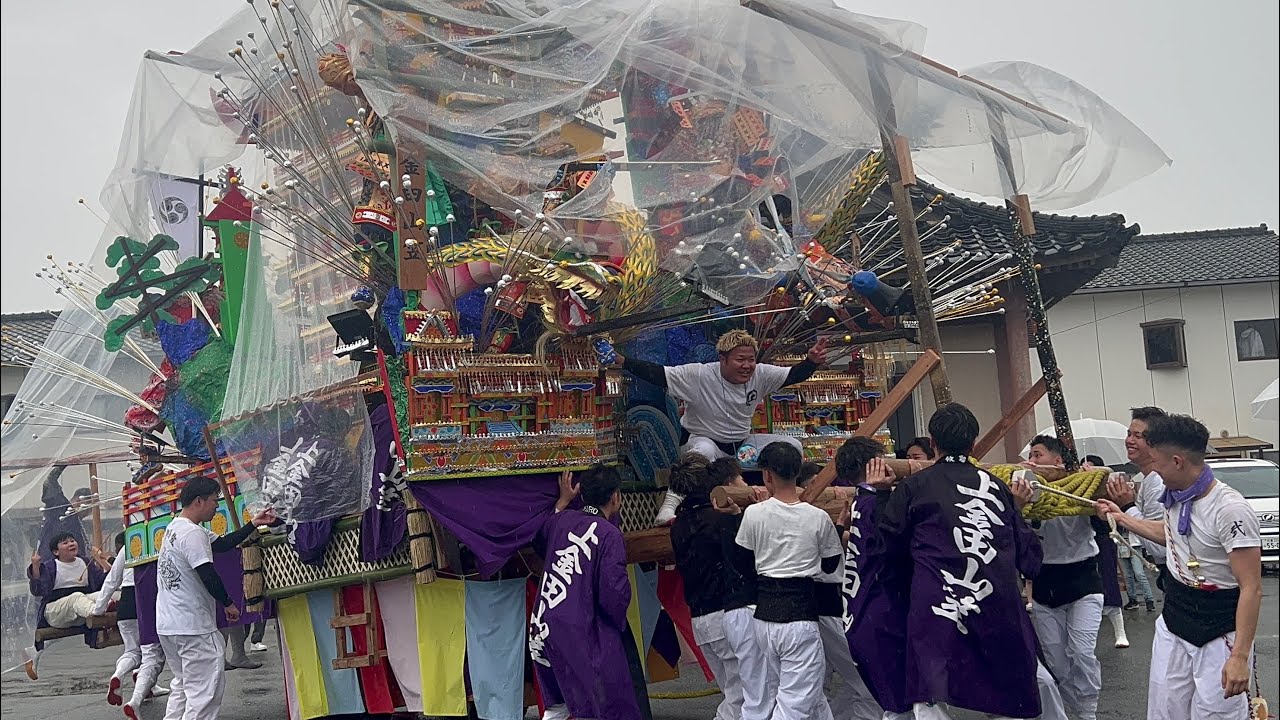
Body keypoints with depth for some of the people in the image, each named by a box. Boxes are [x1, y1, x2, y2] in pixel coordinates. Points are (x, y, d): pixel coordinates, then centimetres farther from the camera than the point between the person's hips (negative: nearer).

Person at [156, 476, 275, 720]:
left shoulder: (175, 526, 14)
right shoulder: (192, 533, -18)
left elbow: (221, 544, 18)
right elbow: (208, 575, -21)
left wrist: (253, 525, 18)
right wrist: (228, 604, -7)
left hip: (167, 625, 10)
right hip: (193, 626, -10)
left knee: (183, 684, 21)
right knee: (205, 690, -6)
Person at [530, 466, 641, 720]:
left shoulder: (562, 520, 7)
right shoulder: (609, 534, -11)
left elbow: (540, 541, 31)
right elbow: (615, 592, -16)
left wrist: (562, 501, 36)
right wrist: (618, 622, 5)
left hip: (543, 628, 7)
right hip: (582, 633, -7)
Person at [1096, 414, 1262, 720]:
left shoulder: (1230, 510, -23)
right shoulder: (1175, 497, 3)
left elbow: (1251, 588, -22)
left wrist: (1240, 657, -25)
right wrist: (1121, 517, 27)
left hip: (1218, 634, -7)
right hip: (1172, 625, 8)